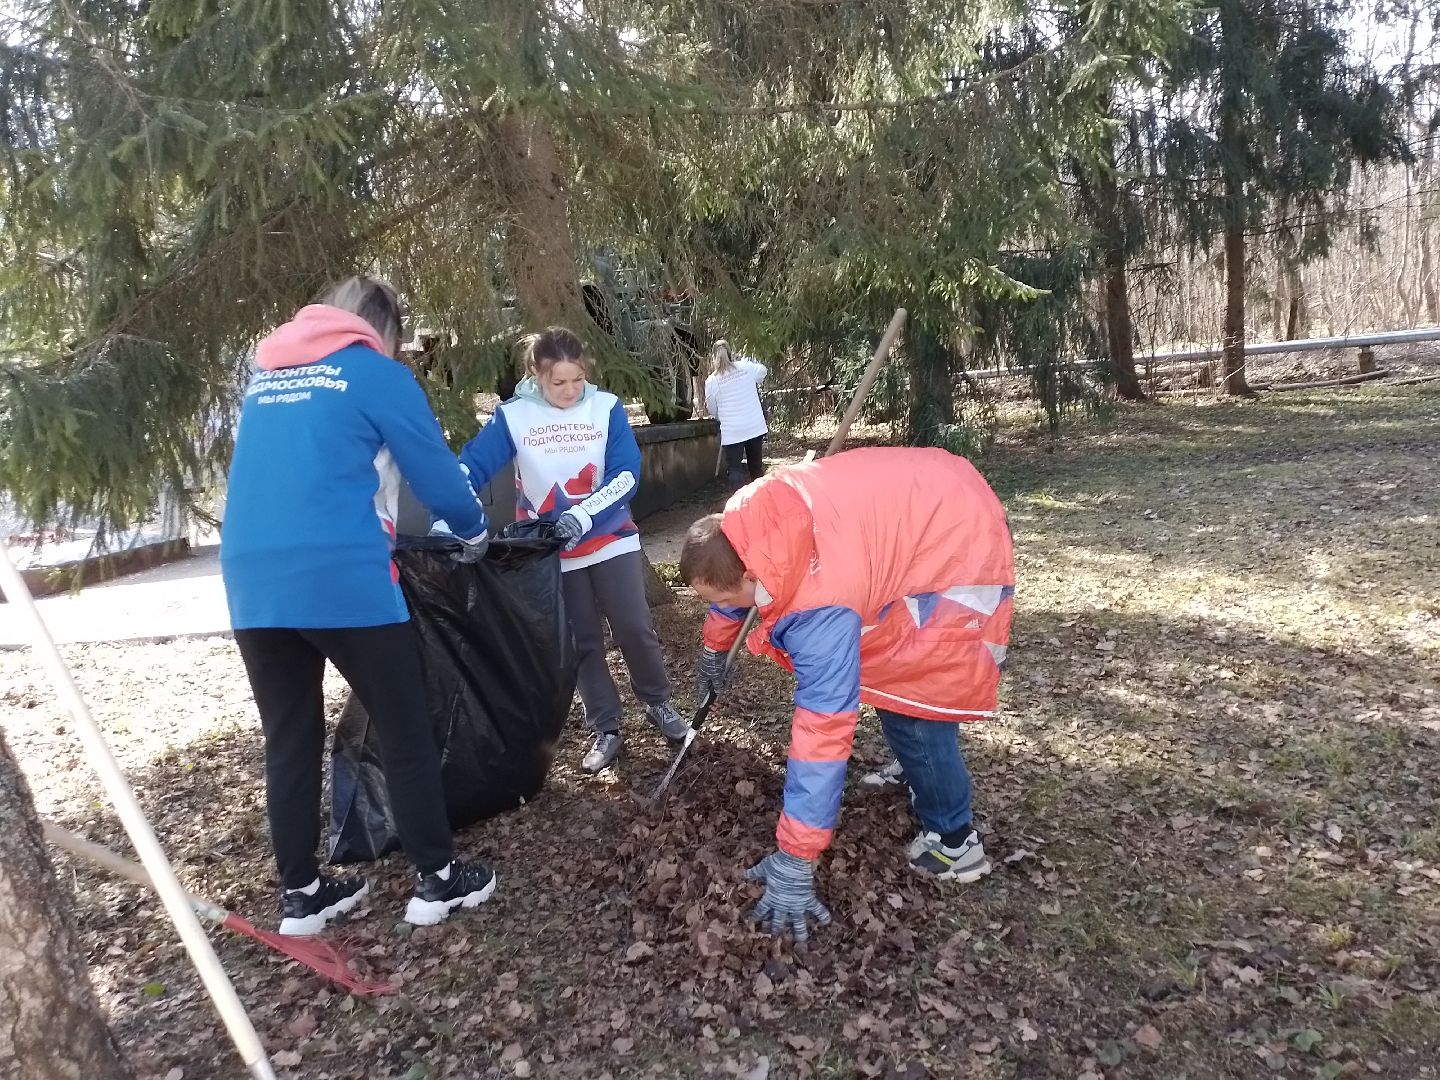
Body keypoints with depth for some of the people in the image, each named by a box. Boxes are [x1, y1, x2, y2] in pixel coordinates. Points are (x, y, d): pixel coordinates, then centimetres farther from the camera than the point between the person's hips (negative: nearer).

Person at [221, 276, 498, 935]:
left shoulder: (265, 377, 20)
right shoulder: (378, 373, 2)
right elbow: (435, 471, 3)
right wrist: (474, 532, 22)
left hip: (251, 585, 6)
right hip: (343, 579, -6)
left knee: (289, 740, 13)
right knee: (404, 731, 6)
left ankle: (300, 894, 22)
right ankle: (435, 881, 14)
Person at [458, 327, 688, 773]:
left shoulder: (607, 407, -7)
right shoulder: (512, 415, -7)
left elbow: (627, 474, -13)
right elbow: (470, 468, -15)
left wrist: (583, 516, -28)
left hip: (612, 540, 0)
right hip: (555, 552, 1)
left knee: (634, 628, 0)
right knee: (582, 642, 8)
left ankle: (659, 703, 25)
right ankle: (606, 730, 21)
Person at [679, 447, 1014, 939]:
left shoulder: (819, 605, -36)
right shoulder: (746, 518, -13)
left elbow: (821, 728, -35)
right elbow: (731, 579, 11)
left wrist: (793, 865, -28)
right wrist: (714, 648, 30)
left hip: (961, 547, -9)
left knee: (910, 701, -9)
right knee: (879, 671, 21)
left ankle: (954, 843, 10)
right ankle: (931, 779, 43)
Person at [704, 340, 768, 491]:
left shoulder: (711, 381, -7)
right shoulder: (746, 367, -1)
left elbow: (712, 410, 5)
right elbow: (762, 371, 22)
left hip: (732, 432, -3)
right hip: (755, 427, 3)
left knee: (734, 469, 0)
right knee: (756, 466, 17)